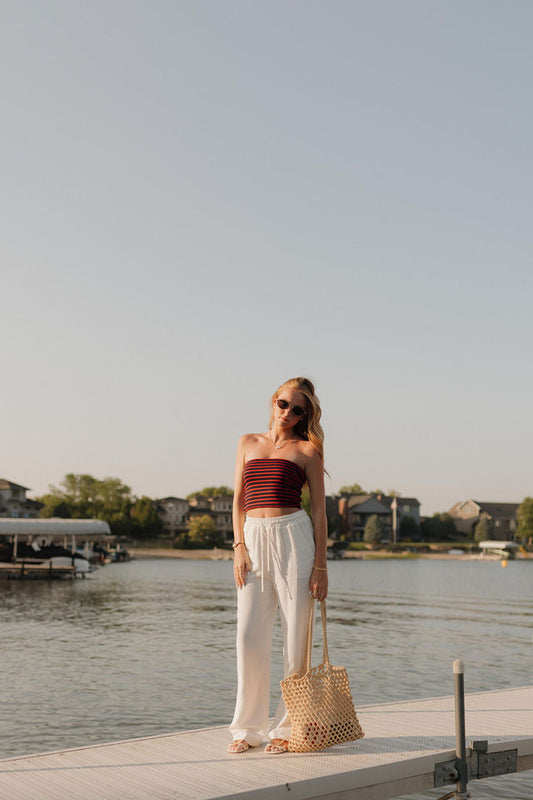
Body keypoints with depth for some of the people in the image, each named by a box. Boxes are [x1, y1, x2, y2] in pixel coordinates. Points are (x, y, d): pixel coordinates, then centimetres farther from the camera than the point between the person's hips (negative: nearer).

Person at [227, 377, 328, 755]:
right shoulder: (248, 443, 14)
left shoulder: (306, 450, 4)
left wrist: (321, 564, -5)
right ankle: (249, 727, 13)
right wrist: (239, 548, 1)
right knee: (250, 635, 0)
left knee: (295, 635, 0)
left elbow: (319, 509, 2)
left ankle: (288, 727, 11)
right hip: (254, 539, 3)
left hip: (294, 536, -3)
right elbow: (239, 500, 13)